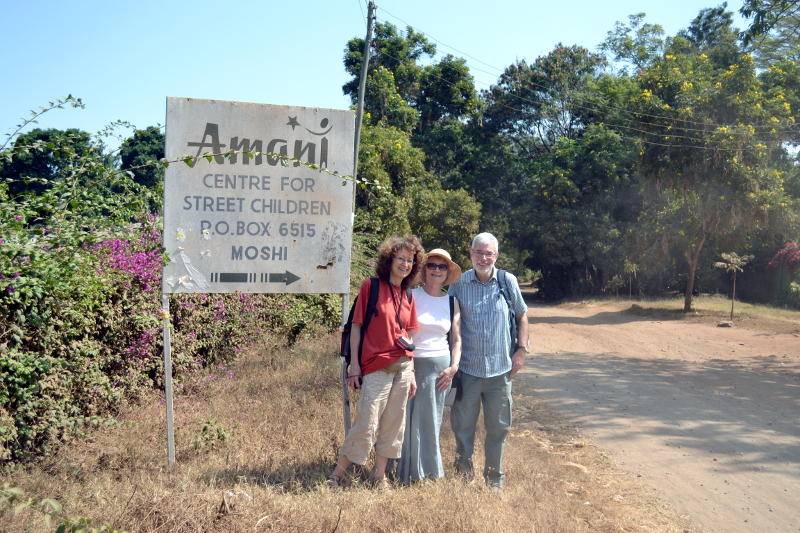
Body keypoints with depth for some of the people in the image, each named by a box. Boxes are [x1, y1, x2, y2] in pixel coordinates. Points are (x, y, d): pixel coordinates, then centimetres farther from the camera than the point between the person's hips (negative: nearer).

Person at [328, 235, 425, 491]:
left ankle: (380, 475, 23)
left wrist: (412, 374, 12)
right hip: (376, 367, -6)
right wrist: (354, 364, -9)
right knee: (367, 424, -6)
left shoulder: (408, 296, 12)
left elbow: (407, 336, 15)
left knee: (393, 424, 10)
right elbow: (356, 326, -4)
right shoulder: (371, 286, -4)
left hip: (402, 367, 6)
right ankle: (338, 472, 11)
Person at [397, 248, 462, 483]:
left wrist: (453, 367, 0)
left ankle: (429, 473, 23)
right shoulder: (411, 296, -2)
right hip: (412, 364, -2)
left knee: (431, 421, 10)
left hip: (440, 366, 3)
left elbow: (456, 338, 12)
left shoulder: (452, 302, 8)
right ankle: (407, 474, 15)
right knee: (408, 419, 1)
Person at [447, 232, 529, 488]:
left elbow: (522, 315, 12)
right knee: (463, 425, 7)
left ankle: (494, 476, 27)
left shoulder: (508, 282, 1)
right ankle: (463, 474, 24)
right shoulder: (458, 284, -1)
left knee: (498, 426, 10)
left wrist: (521, 350, 3)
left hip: (500, 368, 1)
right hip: (467, 368, -1)